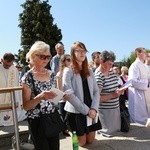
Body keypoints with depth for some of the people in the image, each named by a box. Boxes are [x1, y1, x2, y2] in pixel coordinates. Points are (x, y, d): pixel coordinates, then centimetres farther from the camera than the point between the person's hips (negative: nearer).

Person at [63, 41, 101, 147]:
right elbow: (69, 94, -18)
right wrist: (86, 110, -18)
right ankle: (68, 130, 35)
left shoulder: (89, 71, 9)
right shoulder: (68, 71, -9)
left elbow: (96, 91, 4)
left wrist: (94, 108, -12)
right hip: (76, 111, -5)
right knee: (81, 142, 7)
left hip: (91, 111, 5)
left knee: (90, 140, 13)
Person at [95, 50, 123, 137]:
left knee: (117, 130, 19)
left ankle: (102, 130, 38)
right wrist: (113, 95, -26)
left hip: (116, 106, 8)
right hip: (106, 110, -8)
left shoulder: (111, 71, 5)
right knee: (111, 133, 6)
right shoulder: (98, 76, -21)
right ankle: (100, 132, 29)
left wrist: (120, 89, 1)